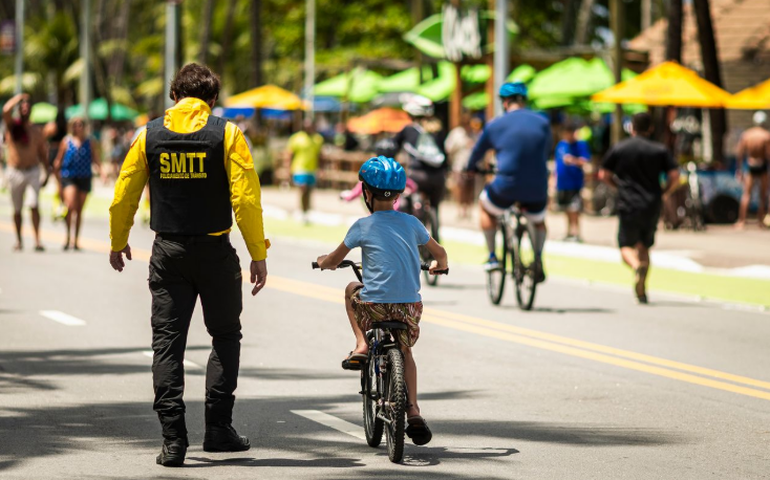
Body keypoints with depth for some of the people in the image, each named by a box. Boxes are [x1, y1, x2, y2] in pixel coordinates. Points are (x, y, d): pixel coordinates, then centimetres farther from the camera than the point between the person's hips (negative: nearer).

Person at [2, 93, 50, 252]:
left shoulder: (36, 131, 6)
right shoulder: (12, 125, 0)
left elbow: (42, 153, 12)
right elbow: (6, 110, -20)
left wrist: (47, 173, 7)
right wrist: (18, 98, -7)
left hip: (33, 172, 0)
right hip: (15, 172, 0)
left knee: (34, 206, -14)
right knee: (17, 209, 8)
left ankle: (37, 240, -18)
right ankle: (18, 240, 19)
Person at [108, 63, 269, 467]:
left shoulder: (149, 135, 2)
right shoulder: (226, 134, -5)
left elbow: (123, 195, 6)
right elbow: (246, 198, -11)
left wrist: (118, 243, 21)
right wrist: (258, 255, -6)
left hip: (167, 252, 2)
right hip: (215, 252, -2)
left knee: (167, 341, 4)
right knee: (225, 336, 13)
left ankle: (173, 438, -3)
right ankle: (218, 427, 7)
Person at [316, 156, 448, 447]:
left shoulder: (363, 227, 1)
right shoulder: (412, 224, 9)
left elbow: (333, 260, 12)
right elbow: (439, 253, 23)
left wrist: (323, 262, 36)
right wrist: (439, 266, 46)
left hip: (373, 305, -2)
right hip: (409, 307, 2)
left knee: (351, 290, 31)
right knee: (404, 351, 28)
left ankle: (361, 346, 17)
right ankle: (413, 411, 9)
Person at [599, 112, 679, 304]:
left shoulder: (618, 149, 3)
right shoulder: (660, 150, 3)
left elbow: (604, 175, 5)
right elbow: (674, 175, -4)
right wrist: (663, 193, 12)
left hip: (628, 206, -2)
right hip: (652, 206, 2)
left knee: (626, 245, 6)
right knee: (644, 246, 16)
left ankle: (637, 266, -27)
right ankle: (642, 290, 9)